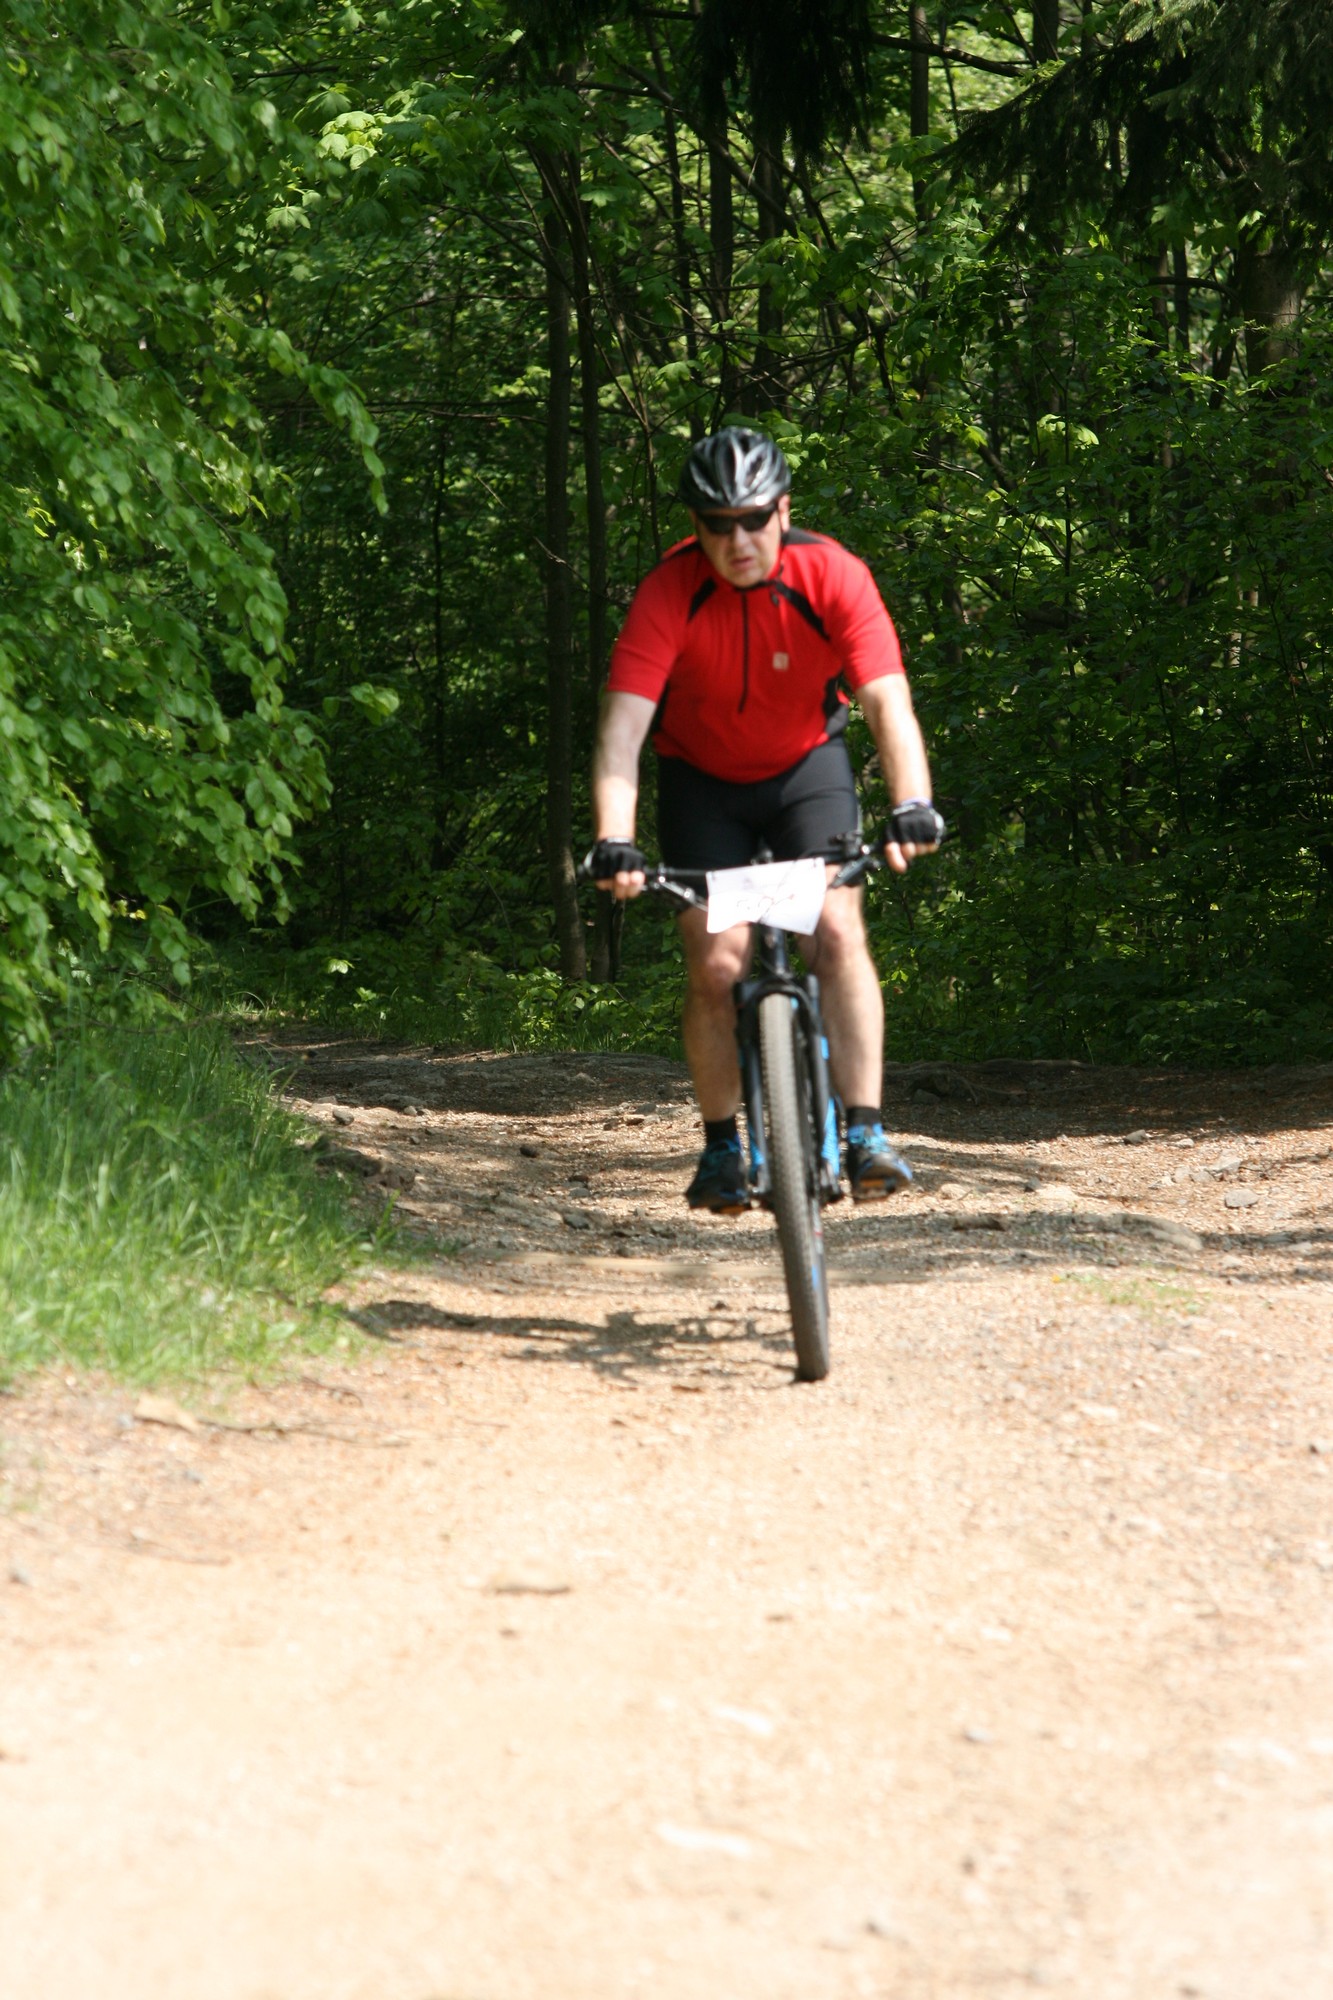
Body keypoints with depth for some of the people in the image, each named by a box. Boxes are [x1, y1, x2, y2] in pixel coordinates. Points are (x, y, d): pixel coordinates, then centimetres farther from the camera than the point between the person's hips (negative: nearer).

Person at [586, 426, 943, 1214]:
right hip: (703, 779, 0)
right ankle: (722, 1146, 4)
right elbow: (624, 725, -32)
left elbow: (889, 701, -32)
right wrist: (613, 841, -46)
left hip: (806, 764, 0)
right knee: (717, 963, -13)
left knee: (837, 930, -20)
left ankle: (866, 1134, -20)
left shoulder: (833, 576, -25)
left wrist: (913, 806, -49)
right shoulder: (670, 592, -26)